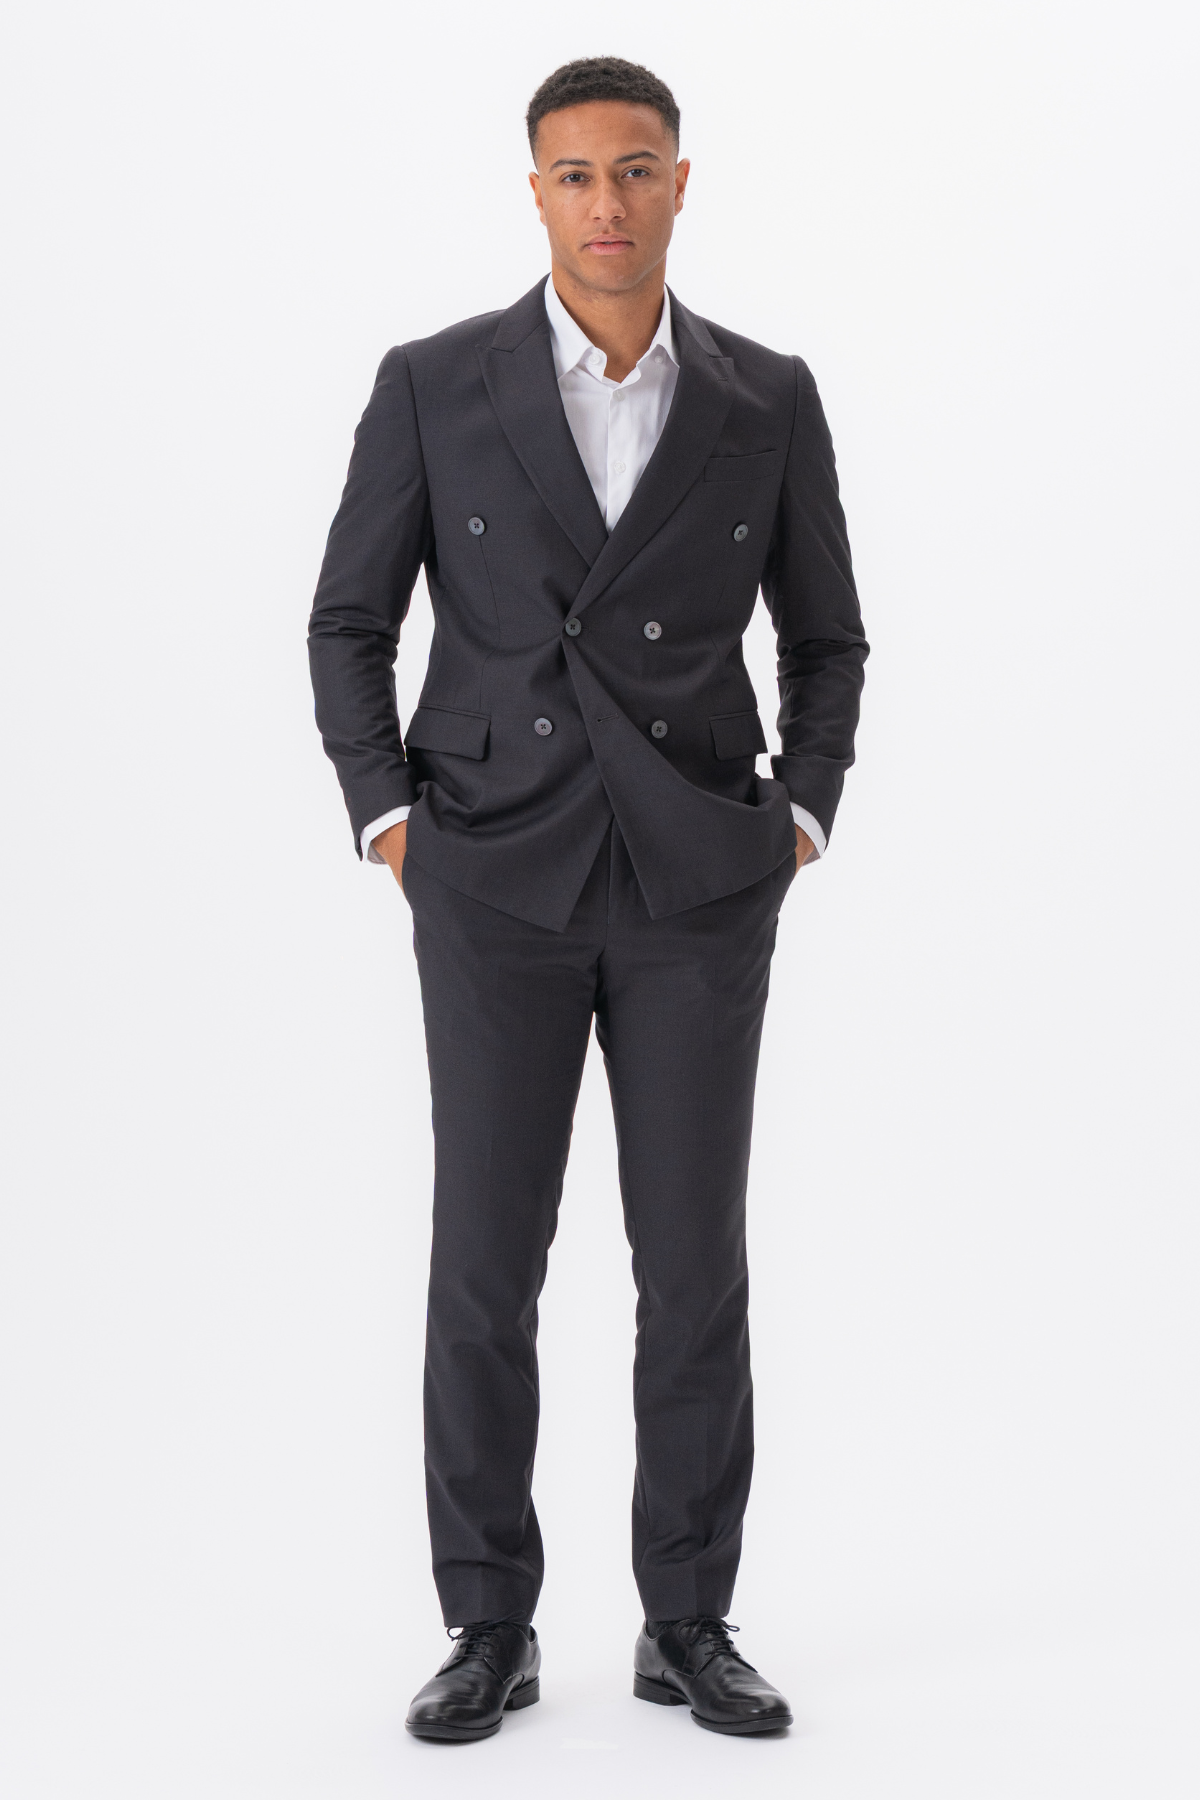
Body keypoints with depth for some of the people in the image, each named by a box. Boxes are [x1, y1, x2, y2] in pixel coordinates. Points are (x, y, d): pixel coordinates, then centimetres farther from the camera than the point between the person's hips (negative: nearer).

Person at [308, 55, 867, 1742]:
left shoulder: (769, 399, 3)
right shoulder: (433, 385, -1)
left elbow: (824, 637, 13)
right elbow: (351, 623, 6)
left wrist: (802, 822, 1)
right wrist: (390, 823, -4)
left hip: (700, 888, 1)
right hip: (498, 884, -1)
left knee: (695, 1262, 2)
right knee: (485, 1263, 0)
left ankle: (688, 1622, 16)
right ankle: (493, 1628, 14)